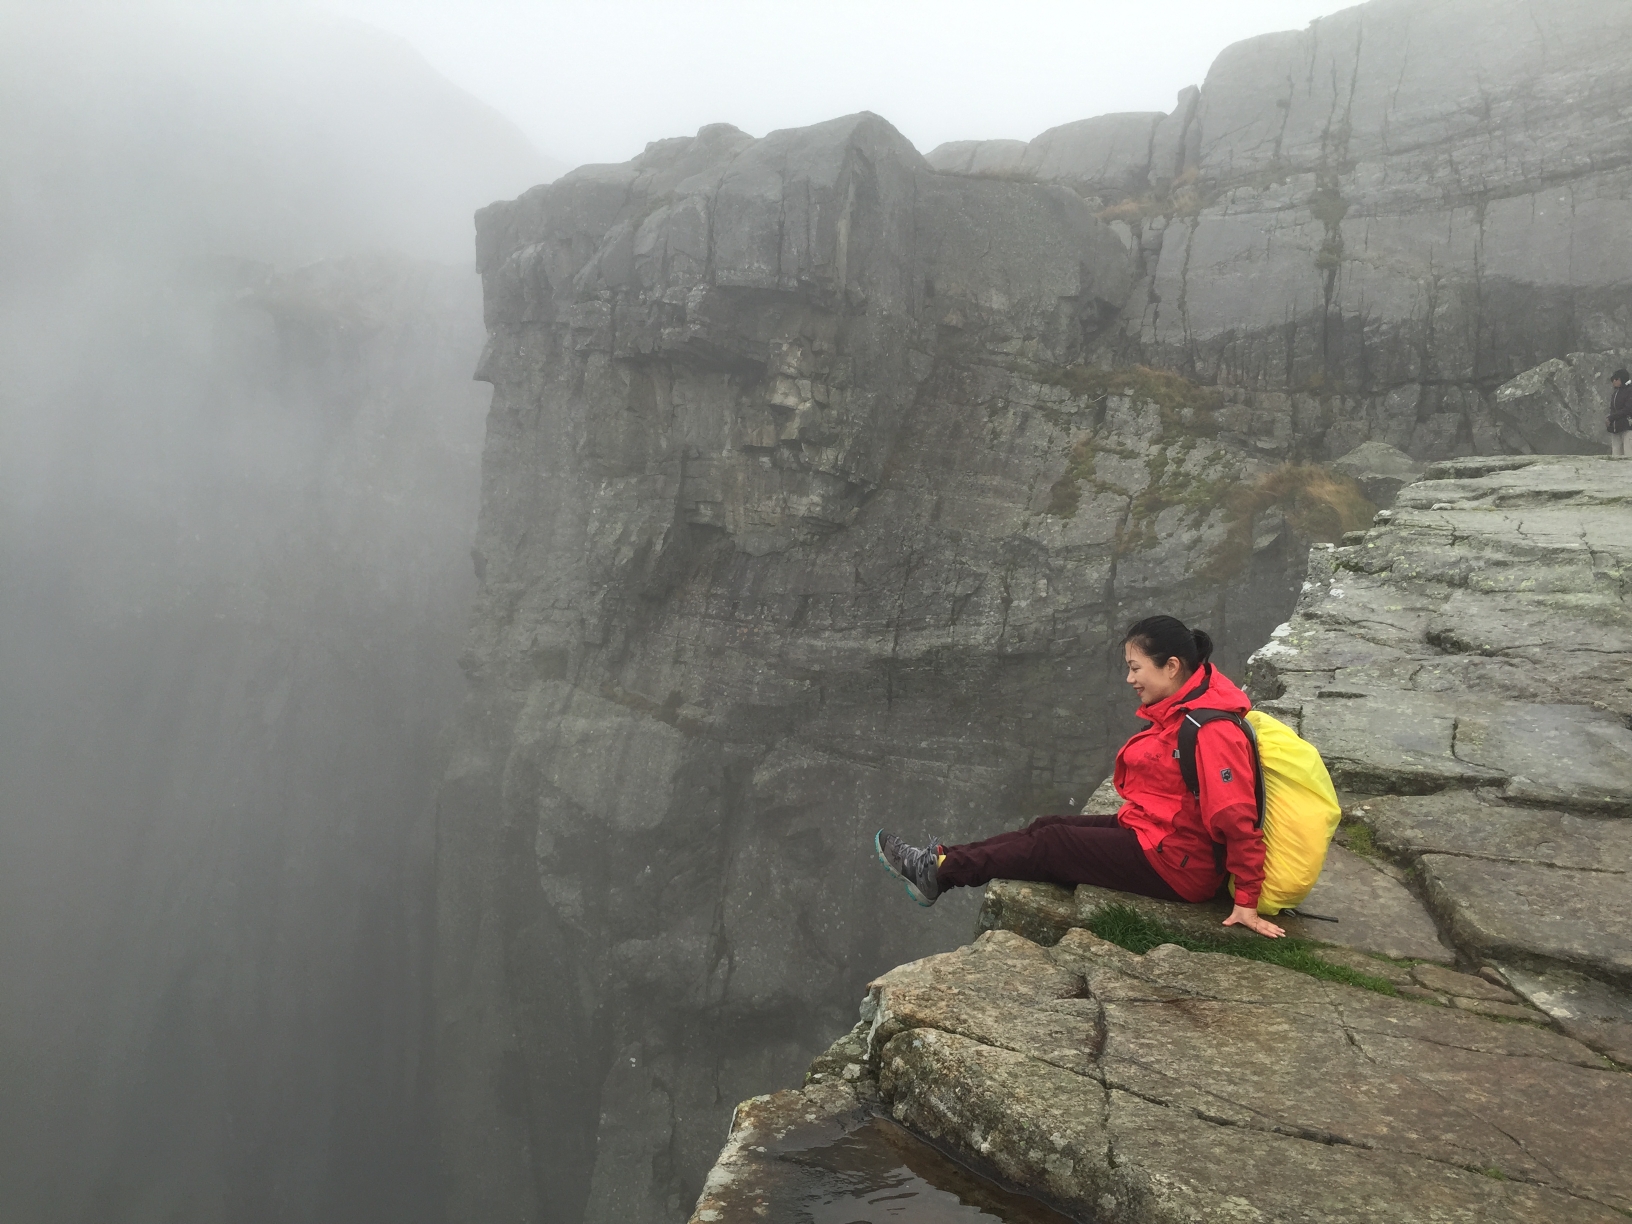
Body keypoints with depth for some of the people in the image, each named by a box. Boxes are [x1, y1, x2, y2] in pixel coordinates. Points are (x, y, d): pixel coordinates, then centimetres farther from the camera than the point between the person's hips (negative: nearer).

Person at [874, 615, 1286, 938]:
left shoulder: (1211, 731, -25)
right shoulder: (1179, 712, 6)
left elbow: (1237, 817, -25)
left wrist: (1247, 903, -21)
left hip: (1174, 865, -9)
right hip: (1151, 835, 9)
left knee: (1051, 844, -6)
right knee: (1047, 826, 6)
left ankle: (939, 871, 3)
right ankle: (942, 860, 9)